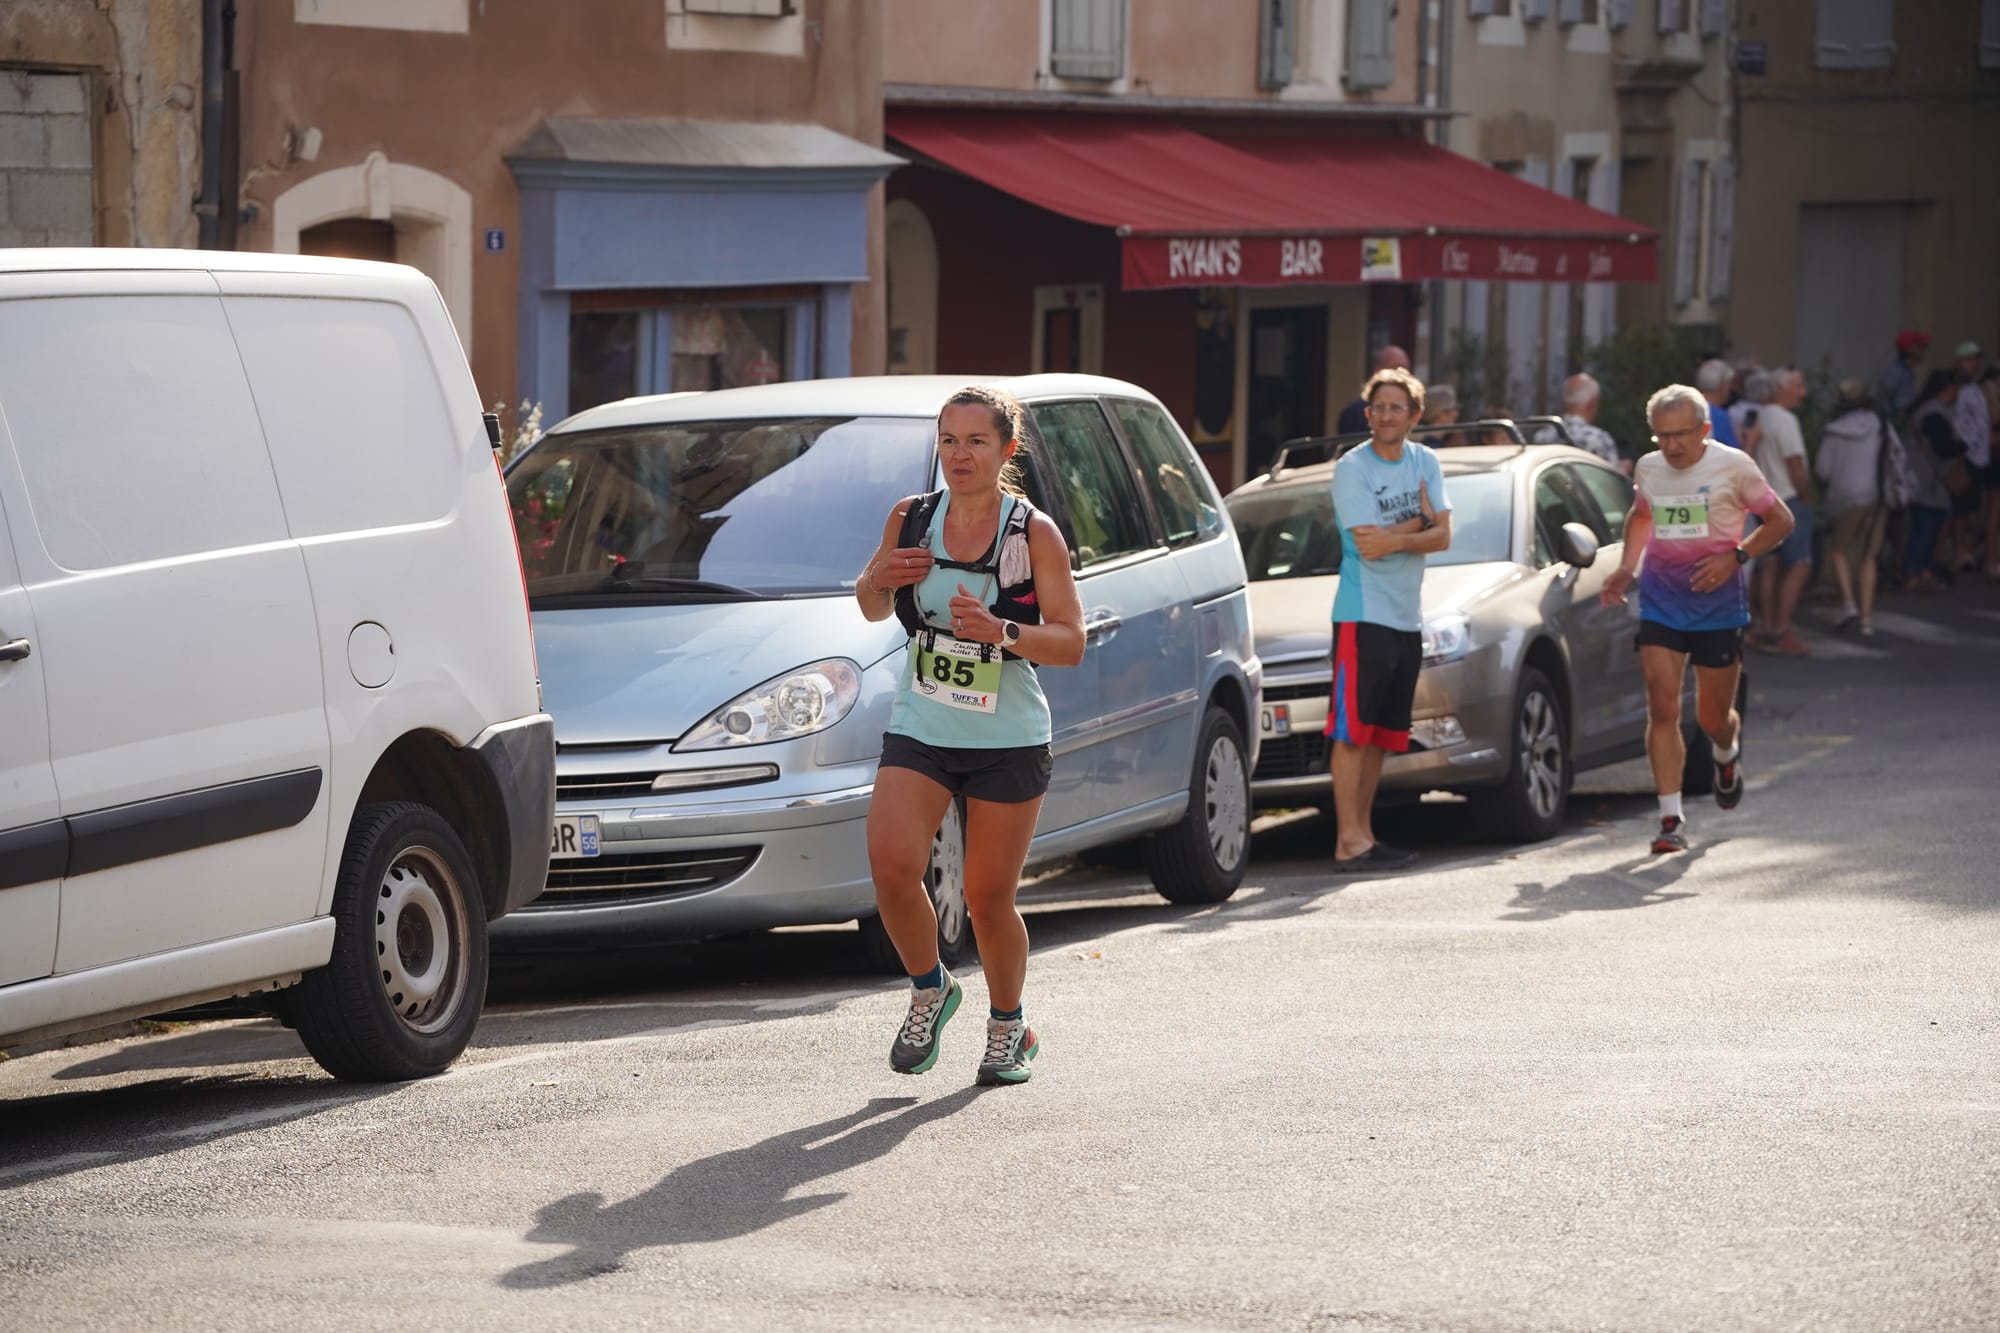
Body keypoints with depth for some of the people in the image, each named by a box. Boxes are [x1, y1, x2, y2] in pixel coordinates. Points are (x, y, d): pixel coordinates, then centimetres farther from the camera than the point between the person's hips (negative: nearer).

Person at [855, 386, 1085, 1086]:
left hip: (1009, 742, -2)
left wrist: (1001, 632, -27)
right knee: (891, 863, -19)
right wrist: (876, 580, -7)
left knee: (990, 898, 3)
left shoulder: (1034, 534, -8)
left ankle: (1009, 1026, 29)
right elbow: (874, 610, 16)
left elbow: (1071, 641, -10)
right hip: (919, 732, 2)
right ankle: (929, 989, 8)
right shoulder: (911, 519, 1)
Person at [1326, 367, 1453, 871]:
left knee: (1380, 733, 10)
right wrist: (1420, 521, -6)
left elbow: (1442, 537, 0)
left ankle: (1363, 834, 15)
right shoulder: (1352, 468, -8)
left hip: (1407, 617, 7)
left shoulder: (1425, 462, 10)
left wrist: (1393, 537, -14)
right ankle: (1349, 841, -11)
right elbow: (1369, 546, -17)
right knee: (1352, 731, -9)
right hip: (1363, 615, -7)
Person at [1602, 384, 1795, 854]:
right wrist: (1627, 567, 11)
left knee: (1713, 716, 5)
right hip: (1660, 599, 2)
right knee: (1662, 708, -11)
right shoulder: (1647, 470, 5)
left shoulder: (1733, 466, -7)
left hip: (1718, 600, -2)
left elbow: (1780, 521, -1)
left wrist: (1735, 557, -14)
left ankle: (1728, 752, 44)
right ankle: (1672, 819, -9)